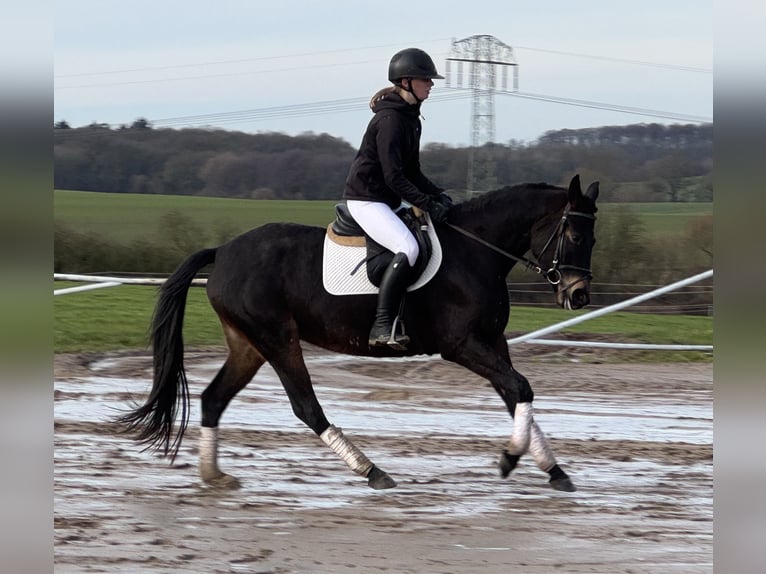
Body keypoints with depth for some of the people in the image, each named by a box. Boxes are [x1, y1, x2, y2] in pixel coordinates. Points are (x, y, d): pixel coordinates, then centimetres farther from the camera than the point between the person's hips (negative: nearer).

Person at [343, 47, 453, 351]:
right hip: (365, 199, -11)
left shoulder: (411, 118, 13)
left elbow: (411, 172, 18)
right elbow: (394, 177, -22)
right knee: (408, 248, -29)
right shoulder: (390, 119, -18)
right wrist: (429, 205, -24)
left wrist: (439, 195, 2)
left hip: (388, 201, 11)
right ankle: (382, 327, -32)